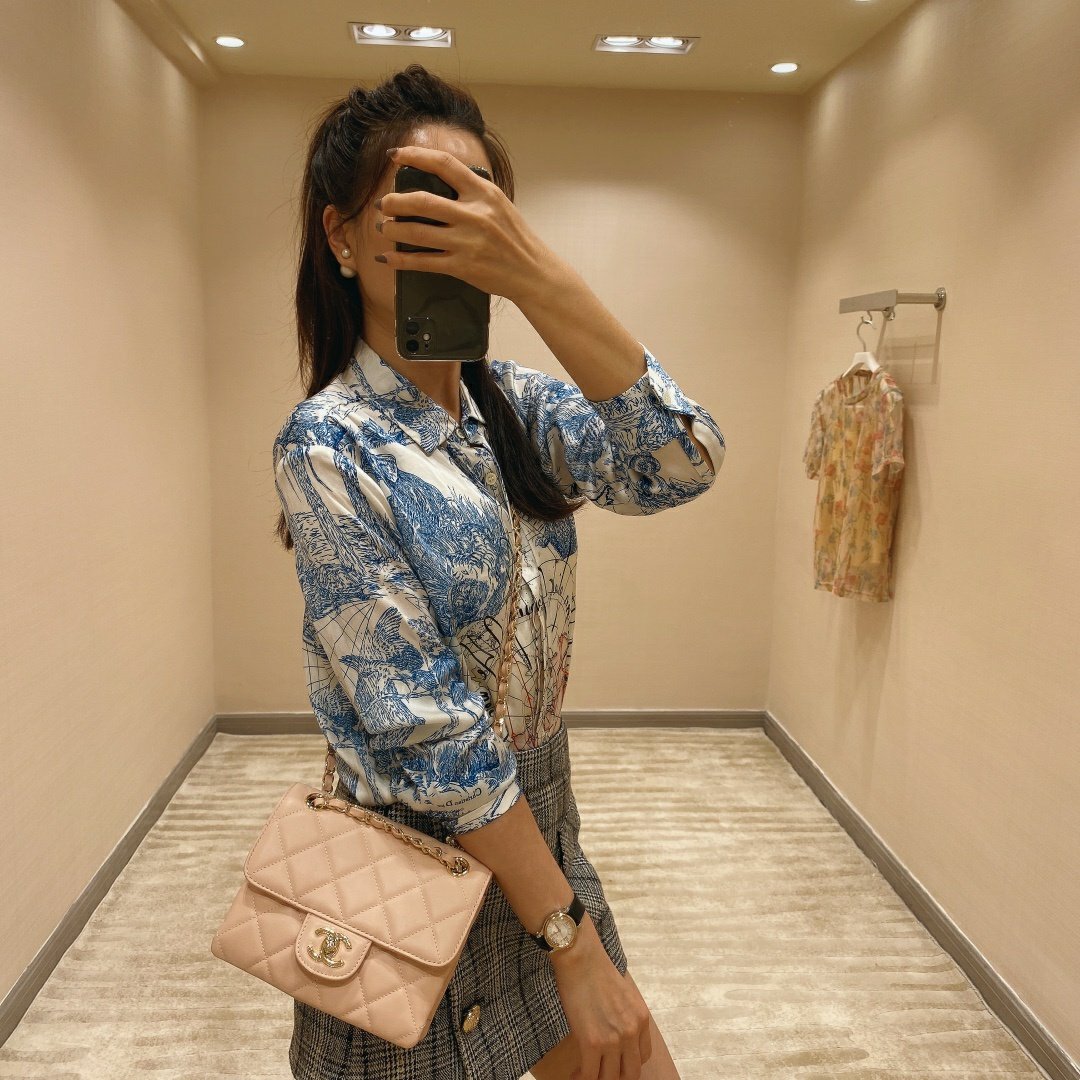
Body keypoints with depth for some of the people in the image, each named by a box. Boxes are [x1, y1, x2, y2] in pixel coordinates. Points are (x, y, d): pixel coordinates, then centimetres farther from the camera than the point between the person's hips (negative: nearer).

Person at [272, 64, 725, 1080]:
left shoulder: (513, 406, 0)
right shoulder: (330, 445, -18)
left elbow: (678, 463, -19)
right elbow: (426, 729, -21)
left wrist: (533, 272, -28)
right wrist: (573, 941, -18)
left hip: (539, 835, 6)